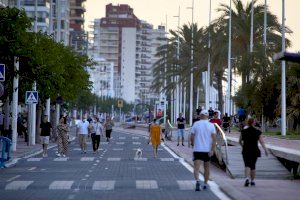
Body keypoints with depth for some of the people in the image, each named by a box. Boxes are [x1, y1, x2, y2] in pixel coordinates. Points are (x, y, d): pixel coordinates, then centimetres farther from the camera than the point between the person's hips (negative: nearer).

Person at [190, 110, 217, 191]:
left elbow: (192, 137, 0)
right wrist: (212, 150, -8)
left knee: (196, 167, -7)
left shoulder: (196, 124, -2)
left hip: (197, 149, -2)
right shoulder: (211, 125, 0)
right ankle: (205, 184, 23)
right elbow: (214, 138, -8)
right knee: (206, 168, 17)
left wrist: (193, 144, 19)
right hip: (207, 150, 2)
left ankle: (197, 180, -30)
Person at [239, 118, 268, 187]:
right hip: (255, 151, 1)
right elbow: (261, 141, -11)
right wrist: (265, 150, -15)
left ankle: (247, 178, -30)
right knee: (253, 166, 15)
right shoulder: (257, 132, -2)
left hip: (246, 151, -1)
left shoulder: (243, 131, 0)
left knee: (247, 165, -6)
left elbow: (240, 141, 10)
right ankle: (252, 181, 24)